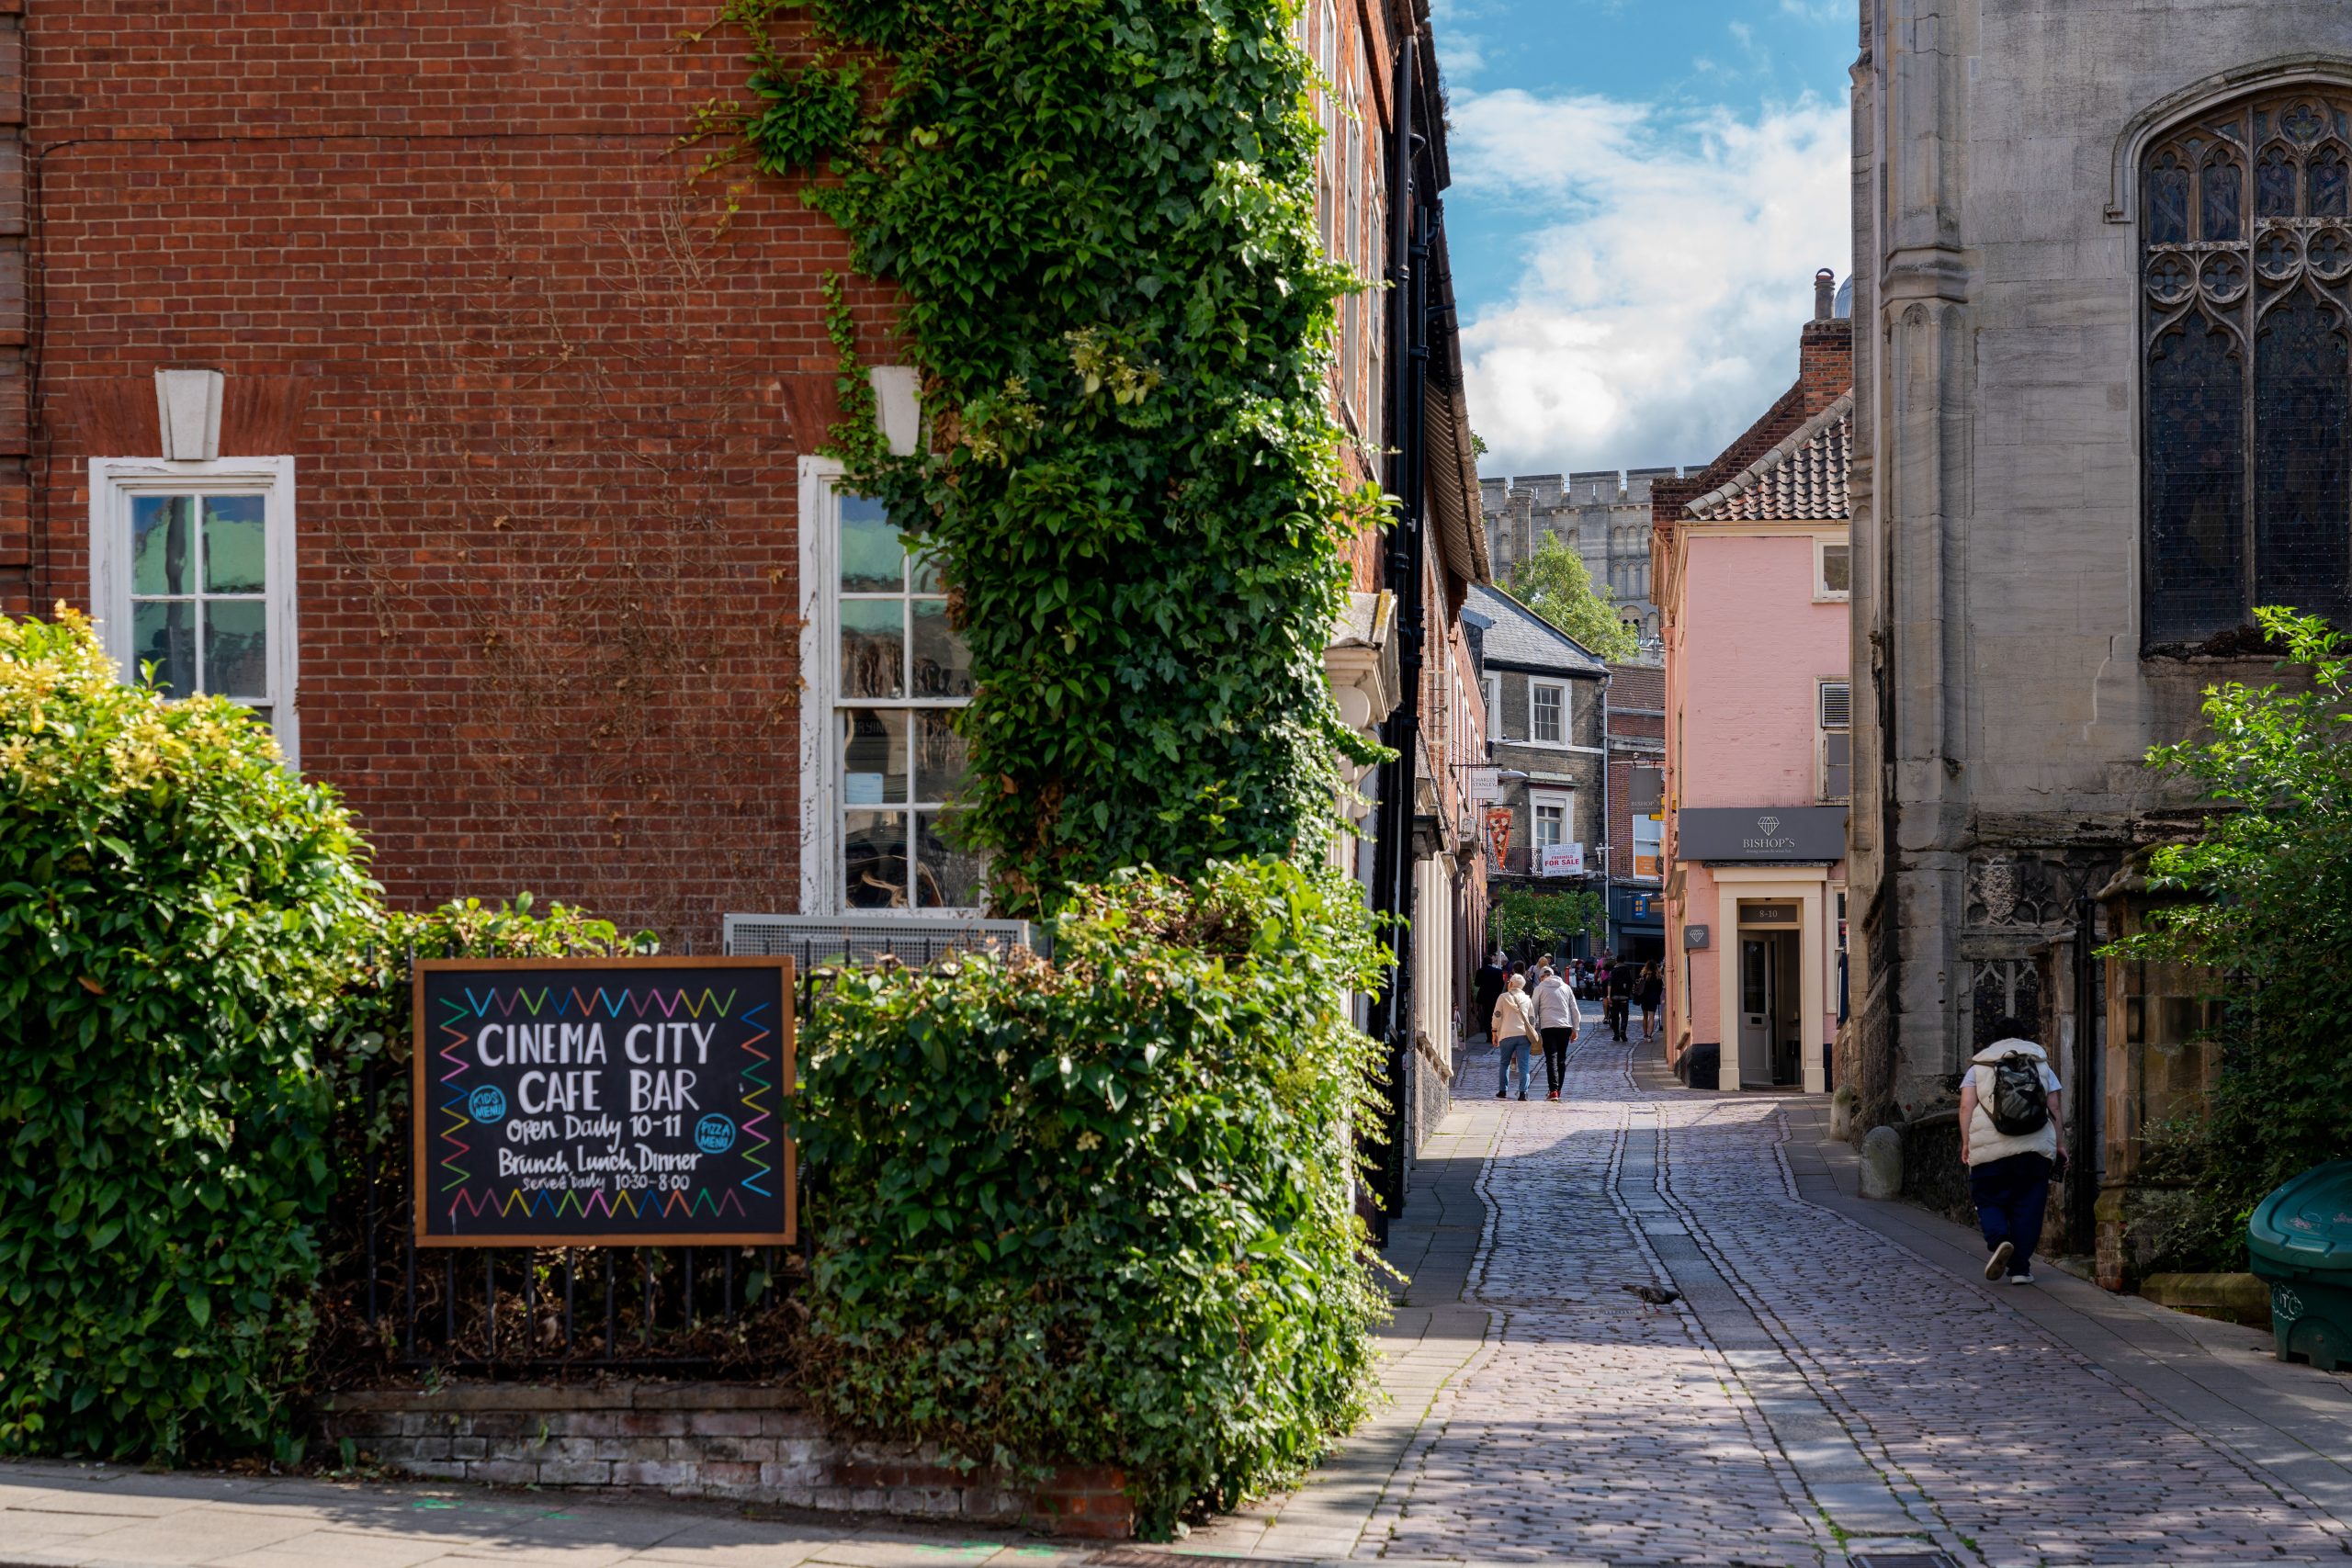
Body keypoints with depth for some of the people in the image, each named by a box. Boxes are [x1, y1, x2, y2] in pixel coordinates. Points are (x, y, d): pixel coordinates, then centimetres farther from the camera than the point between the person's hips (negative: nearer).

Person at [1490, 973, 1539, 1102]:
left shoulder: (1504, 997, 4)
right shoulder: (1527, 999, 14)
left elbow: (1497, 1016, 1)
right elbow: (1532, 1019, 14)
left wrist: (1494, 1032, 8)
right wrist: (1531, 1033, 20)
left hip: (1507, 1035, -2)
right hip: (1524, 1034, 2)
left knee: (1504, 1063, 12)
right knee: (1523, 1065, -1)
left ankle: (1502, 1091, 11)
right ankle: (1523, 1092, -10)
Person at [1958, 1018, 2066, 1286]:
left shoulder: (1979, 1065, 11)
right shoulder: (2041, 1063, 14)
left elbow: (1966, 1106, 0)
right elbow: (2054, 1109, 8)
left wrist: (1966, 1142, 1)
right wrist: (2060, 1144, 10)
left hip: (1989, 1148, -1)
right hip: (2035, 1148, 1)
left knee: (1988, 1201, 9)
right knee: (2027, 1206, 7)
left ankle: (1998, 1241, -19)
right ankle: (2020, 1268, 4)